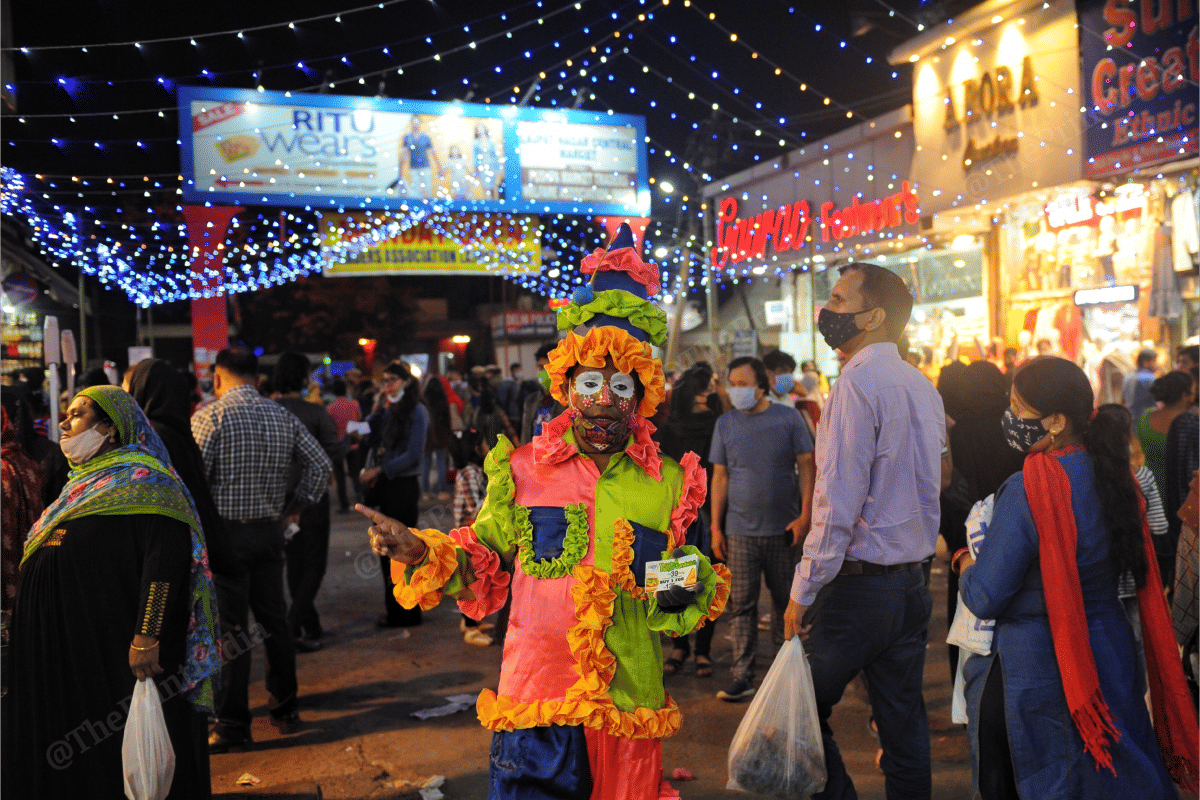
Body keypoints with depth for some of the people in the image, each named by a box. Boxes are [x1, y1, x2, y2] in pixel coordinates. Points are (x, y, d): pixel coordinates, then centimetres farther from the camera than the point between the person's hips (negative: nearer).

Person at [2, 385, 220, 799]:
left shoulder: (142, 479, -15)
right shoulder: (85, 479, 14)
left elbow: (166, 558, -25)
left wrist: (147, 637, -30)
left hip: (114, 649, -9)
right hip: (67, 640, 9)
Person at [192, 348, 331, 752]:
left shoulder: (208, 417, -10)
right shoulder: (283, 416, 5)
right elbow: (320, 464, 5)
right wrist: (296, 506, 12)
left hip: (225, 532, -5)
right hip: (270, 530, 5)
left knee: (230, 628, 1)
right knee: (274, 620, 15)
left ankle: (233, 724, 9)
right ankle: (285, 708, 25)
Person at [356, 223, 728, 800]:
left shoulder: (669, 484, 2)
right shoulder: (523, 470, 0)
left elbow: (692, 602, 11)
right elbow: (483, 563, 9)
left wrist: (689, 590, -11)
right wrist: (422, 552, -7)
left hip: (630, 711, 1)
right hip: (536, 706, -1)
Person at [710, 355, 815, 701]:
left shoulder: (788, 418, 0)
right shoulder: (726, 423, 5)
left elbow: (806, 467, 2)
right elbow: (719, 477, 7)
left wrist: (805, 515, -6)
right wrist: (715, 527, 4)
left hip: (784, 528, -1)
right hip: (740, 530, 1)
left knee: (786, 602, 9)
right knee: (742, 605, 0)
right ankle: (742, 677, 5)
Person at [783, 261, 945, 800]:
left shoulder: (858, 382, -16)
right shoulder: (922, 386, 10)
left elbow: (837, 503, -20)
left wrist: (803, 591, -14)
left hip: (859, 586, -8)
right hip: (912, 582, 8)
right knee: (903, 722, 15)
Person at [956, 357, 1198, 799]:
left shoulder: (1027, 490, -25)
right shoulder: (1114, 473, -1)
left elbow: (985, 598, -21)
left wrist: (966, 564, 0)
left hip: (1039, 664, -7)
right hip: (1112, 652, 7)